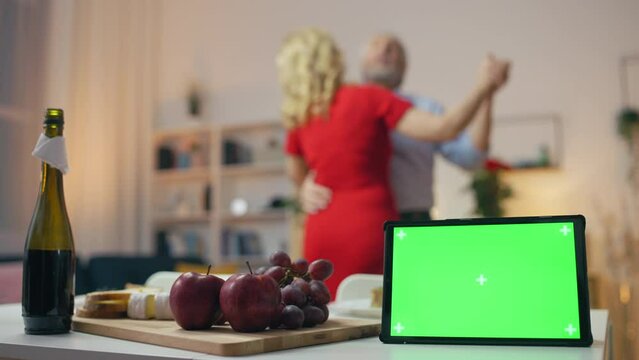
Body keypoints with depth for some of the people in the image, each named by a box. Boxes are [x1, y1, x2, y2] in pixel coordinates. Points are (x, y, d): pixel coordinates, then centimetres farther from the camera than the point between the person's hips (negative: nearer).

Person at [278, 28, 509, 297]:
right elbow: (443, 129, -11)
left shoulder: (298, 119, 8)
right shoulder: (370, 98, -5)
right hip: (371, 228, -4)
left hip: (322, 234, 5)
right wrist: (485, 85, 0)